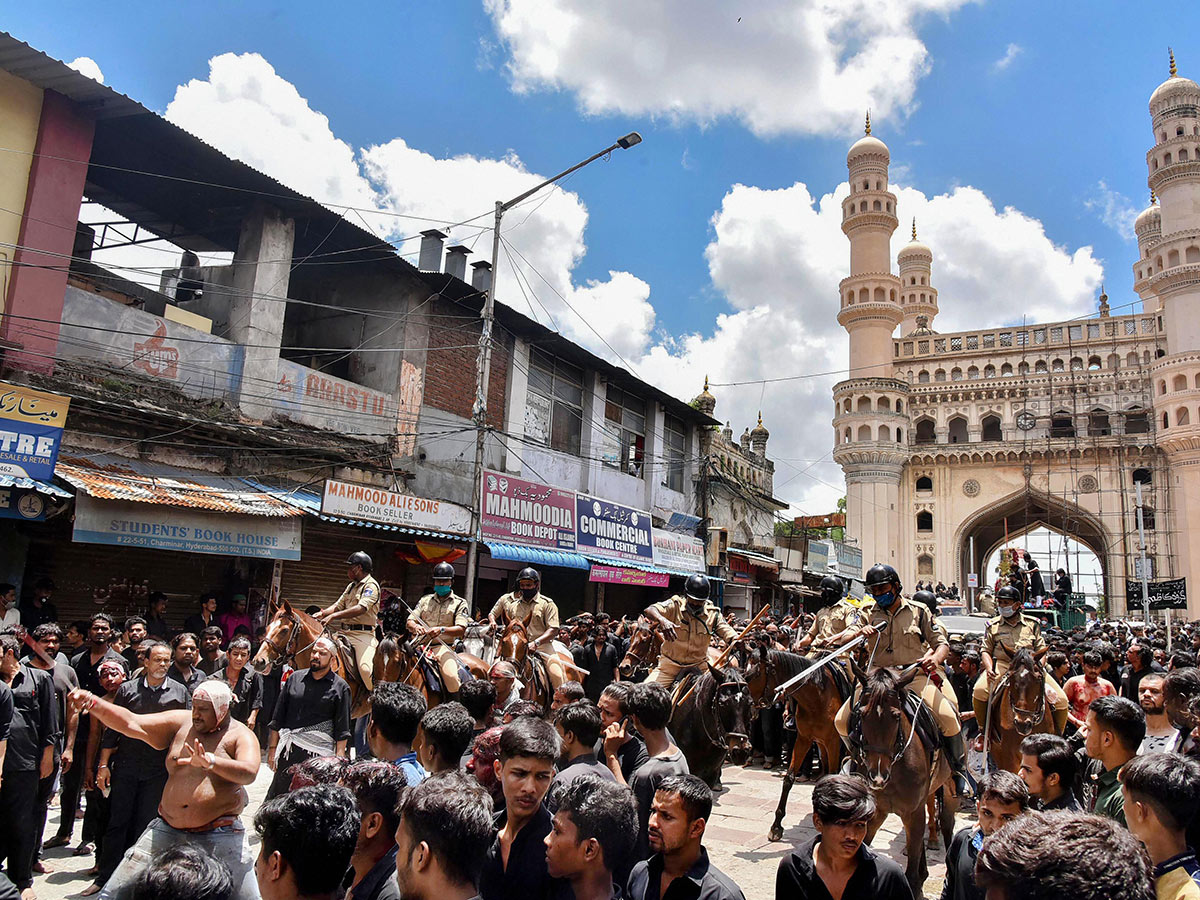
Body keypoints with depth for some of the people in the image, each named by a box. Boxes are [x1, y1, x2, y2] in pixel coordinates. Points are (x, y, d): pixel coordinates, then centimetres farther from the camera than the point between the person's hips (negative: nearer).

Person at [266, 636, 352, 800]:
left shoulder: (340, 687, 0)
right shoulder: (295, 678, 8)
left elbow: (342, 731, 0)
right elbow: (278, 717, 12)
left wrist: (339, 757, -5)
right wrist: (273, 747, 8)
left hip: (321, 755, -2)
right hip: (289, 751, 3)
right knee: (276, 797, 8)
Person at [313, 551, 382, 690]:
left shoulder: (371, 585, -8)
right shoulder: (352, 586, 22)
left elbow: (361, 608, -22)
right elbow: (338, 605, 22)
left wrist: (333, 616, -26)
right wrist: (323, 613, 1)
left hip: (363, 633, -9)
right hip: (344, 631, 9)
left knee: (366, 668, -26)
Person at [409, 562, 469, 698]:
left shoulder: (459, 603, 8)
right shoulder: (425, 600, 20)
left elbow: (461, 629, -4)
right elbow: (410, 621, 13)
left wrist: (441, 630, -22)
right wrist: (416, 627, -12)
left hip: (444, 647, -3)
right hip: (421, 645, 3)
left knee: (451, 675, -29)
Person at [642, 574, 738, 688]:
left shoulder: (713, 614, 0)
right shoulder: (675, 605, -8)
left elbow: (729, 634, 0)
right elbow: (649, 610, -23)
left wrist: (737, 640, -26)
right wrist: (661, 620, -46)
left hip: (698, 664, 2)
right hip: (670, 664, -2)